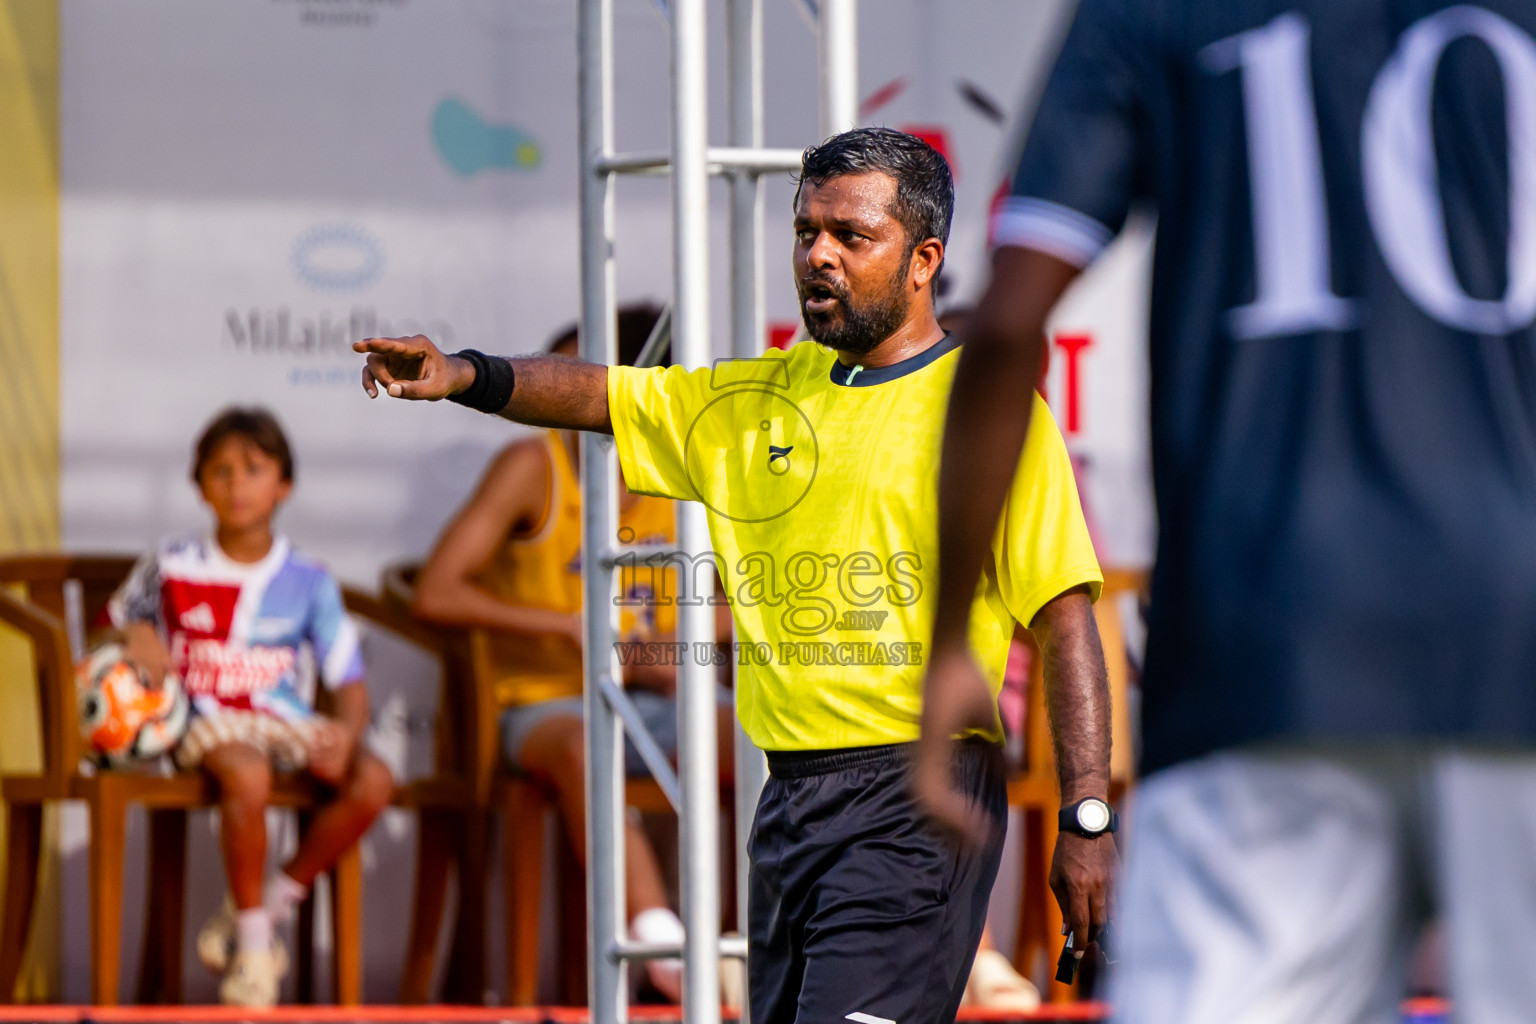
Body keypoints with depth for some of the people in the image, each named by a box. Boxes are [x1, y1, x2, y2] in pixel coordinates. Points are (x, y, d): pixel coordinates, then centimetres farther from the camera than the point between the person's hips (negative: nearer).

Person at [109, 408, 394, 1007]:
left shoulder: (308, 582, 3)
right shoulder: (171, 567, 2)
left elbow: (349, 681, 1)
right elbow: (118, 619, 19)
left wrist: (348, 730, -21)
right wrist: (138, 640, -5)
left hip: (285, 719, 3)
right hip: (206, 721, -3)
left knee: (373, 781, -25)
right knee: (247, 774, -39)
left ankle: (265, 908, -8)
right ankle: (253, 945, -22)